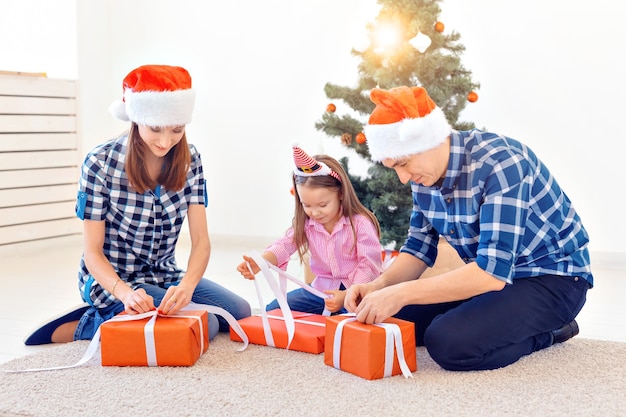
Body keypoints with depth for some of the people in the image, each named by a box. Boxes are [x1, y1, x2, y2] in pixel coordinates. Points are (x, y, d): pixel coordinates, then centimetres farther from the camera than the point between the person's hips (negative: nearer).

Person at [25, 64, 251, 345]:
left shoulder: (188, 159, -7)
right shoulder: (101, 162, -20)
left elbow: (201, 241, -11)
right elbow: (93, 251, -15)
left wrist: (187, 285, -32)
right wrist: (125, 293, -35)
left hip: (164, 275, 6)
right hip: (110, 279, -6)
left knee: (239, 311, -3)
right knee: (204, 325, -23)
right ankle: (86, 325, -5)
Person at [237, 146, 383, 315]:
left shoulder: (360, 223, -15)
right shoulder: (305, 223, 1)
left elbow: (369, 266, -18)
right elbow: (284, 245, -13)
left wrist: (346, 295, -31)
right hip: (321, 288, 5)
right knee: (273, 310, -3)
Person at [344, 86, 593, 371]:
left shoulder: (499, 163, -28)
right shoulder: (423, 175, -3)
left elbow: (493, 270, -35)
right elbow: (418, 250, 6)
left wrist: (402, 293, -37)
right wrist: (379, 285, -15)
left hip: (552, 277, -8)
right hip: (490, 275, 8)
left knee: (448, 342, -29)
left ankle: (545, 333, -2)